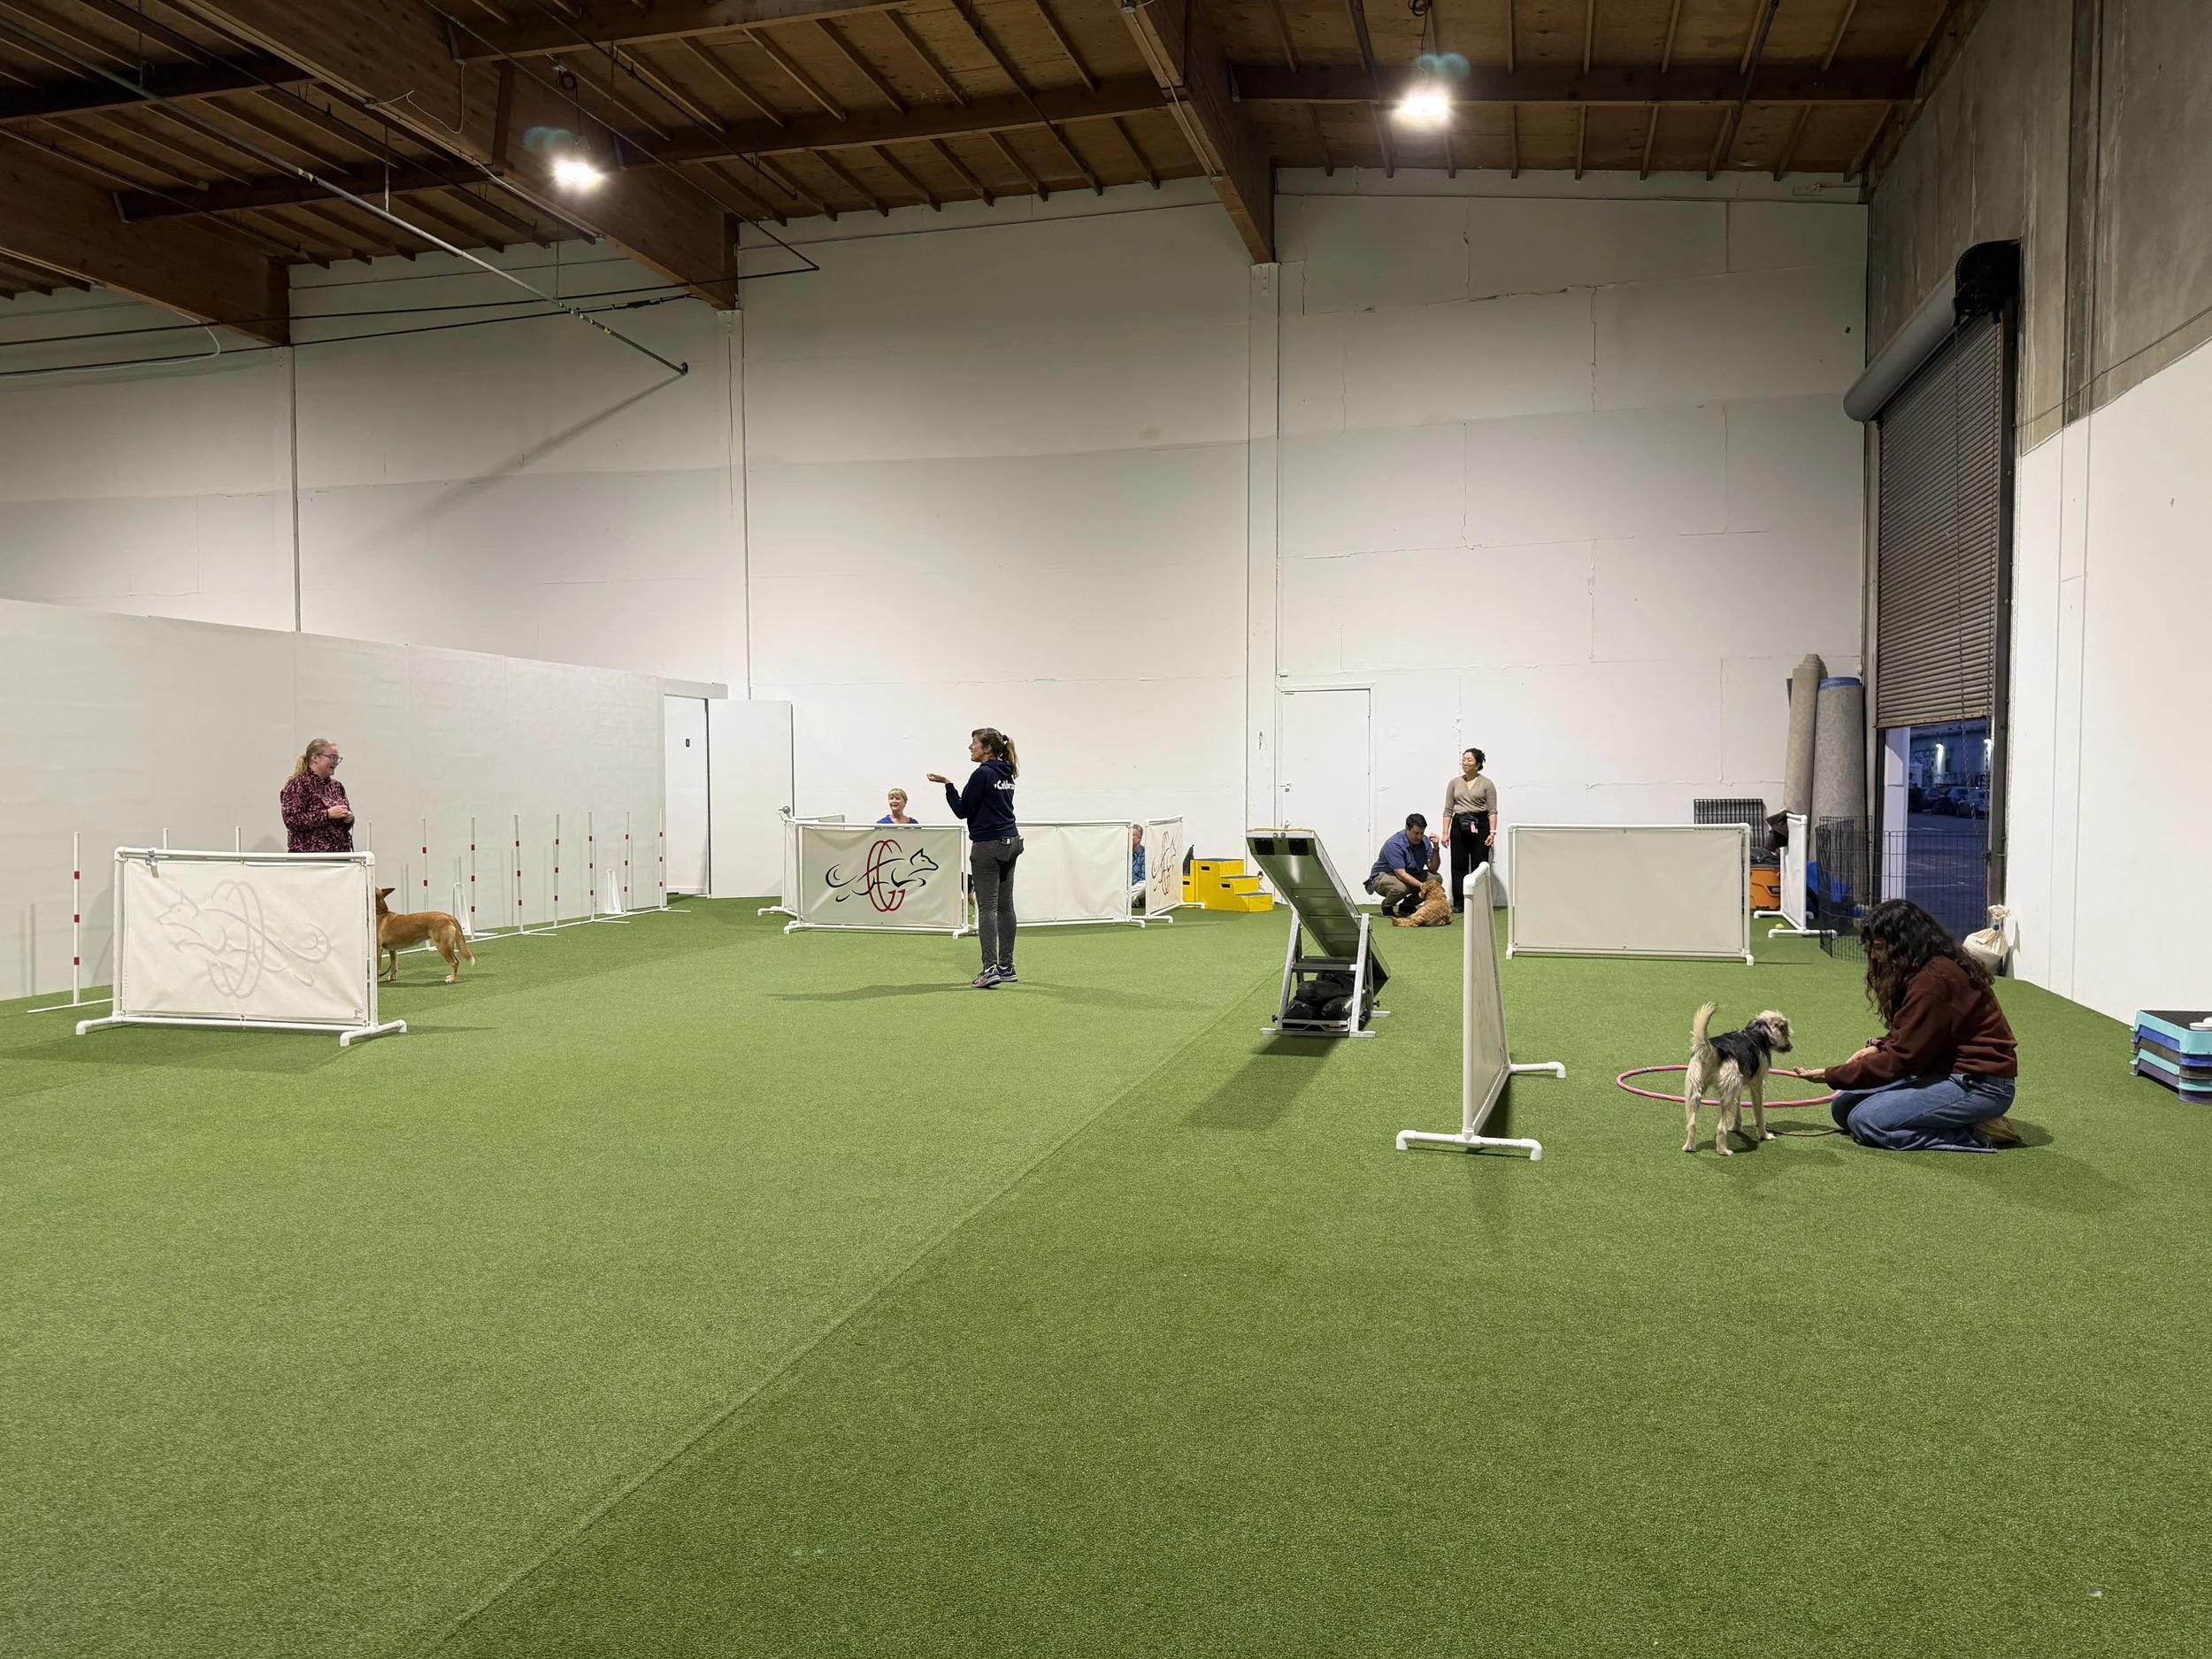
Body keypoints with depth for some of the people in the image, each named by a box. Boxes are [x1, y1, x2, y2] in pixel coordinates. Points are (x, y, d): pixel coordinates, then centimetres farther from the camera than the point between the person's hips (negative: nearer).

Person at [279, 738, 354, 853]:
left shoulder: (337, 786, 13)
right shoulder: (297, 784, -4)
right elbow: (292, 820, -15)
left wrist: (348, 819, -2)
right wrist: (327, 814, -20)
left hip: (340, 852, 6)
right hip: (309, 855, -6)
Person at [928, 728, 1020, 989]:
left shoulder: (982, 774, -13)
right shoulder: (1006, 774, 13)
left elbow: (962, 810, -10)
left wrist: (947, 784, -1)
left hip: (988, 846, -9)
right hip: (1010, 842, 9)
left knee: (987, 907, -9)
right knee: (1005, 906, 10)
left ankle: (990, 969, -15)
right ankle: (1006, 967, 14)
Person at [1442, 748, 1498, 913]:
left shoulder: (1486, 784, 2)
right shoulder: (1454, 783, 10)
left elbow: (1492, 811, -1)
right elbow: (1448, 810, 9)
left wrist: (1492, 832, -11)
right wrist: (1445, 832, 2)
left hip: (1480, 825, -3)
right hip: (1458, 825, 3)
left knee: (1479, 865, -2)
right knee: (1458, 864, 2)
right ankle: (1459, 903, 7)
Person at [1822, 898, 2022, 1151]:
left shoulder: (1933, 981, -23)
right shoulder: (1934, 967, 9)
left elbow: (1902, 1057, -21)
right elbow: (1911, 1038, 19)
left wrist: (1832, 1076, -14)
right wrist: (1878, 1047, -1)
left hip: (1980, 1085, -11)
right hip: (1947, 1071, 11)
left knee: (1864, 1120, -22)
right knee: (1844, 1105, 0)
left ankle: (1978, 1133, -10)